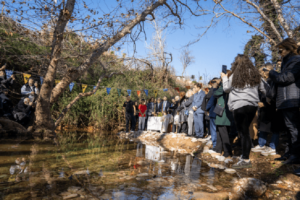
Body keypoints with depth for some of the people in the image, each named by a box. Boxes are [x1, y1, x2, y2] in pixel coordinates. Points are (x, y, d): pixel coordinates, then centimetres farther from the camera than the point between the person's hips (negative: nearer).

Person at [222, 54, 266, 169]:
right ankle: (245, 156, 18)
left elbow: (226, 88, 6)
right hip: (252, 105, 5)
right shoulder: (255, 74, 9)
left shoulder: (234, 75, -2)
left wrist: (224, 78, 21)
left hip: (239, 106, -5)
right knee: (245, 131, 14)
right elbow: (262, 89, 13)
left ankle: (245, 160, -1)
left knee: (243, 132, -1)